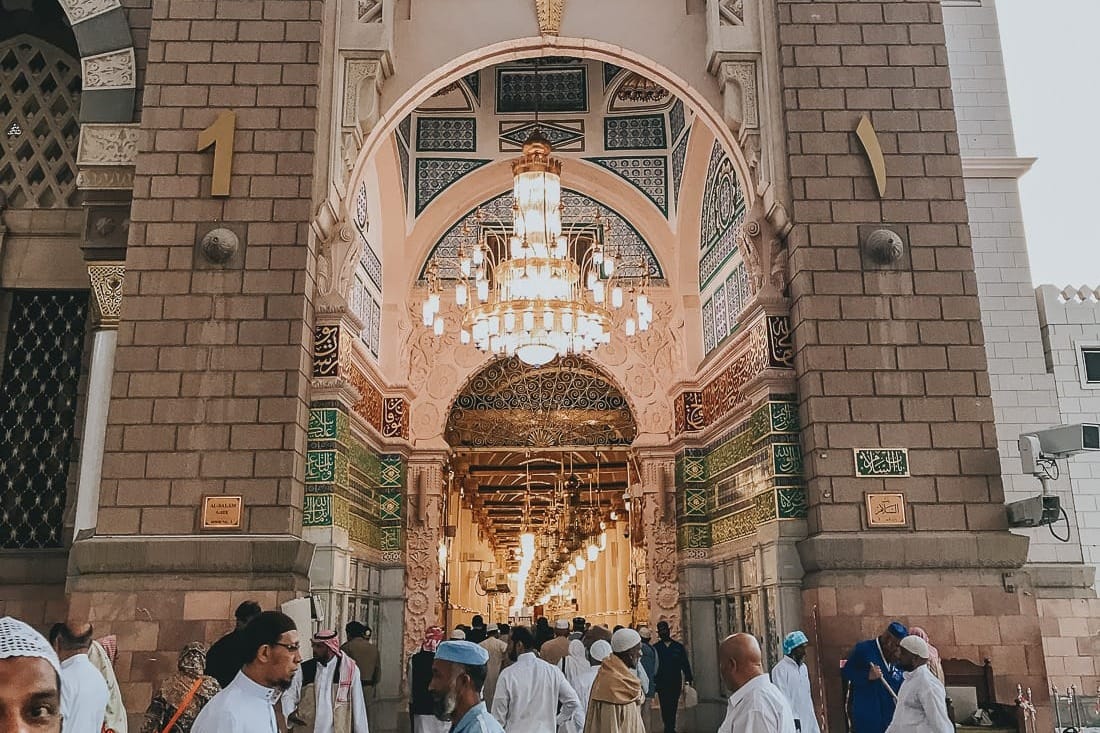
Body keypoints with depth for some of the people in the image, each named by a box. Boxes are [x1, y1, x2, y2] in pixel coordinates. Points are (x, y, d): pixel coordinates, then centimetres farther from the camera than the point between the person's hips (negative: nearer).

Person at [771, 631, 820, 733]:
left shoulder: (803, 667, 13)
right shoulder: (780, 669, -13)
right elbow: (782, 698, -15)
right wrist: (793, 719, -17)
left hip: (807, 720, 8)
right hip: (793, 721, -8)